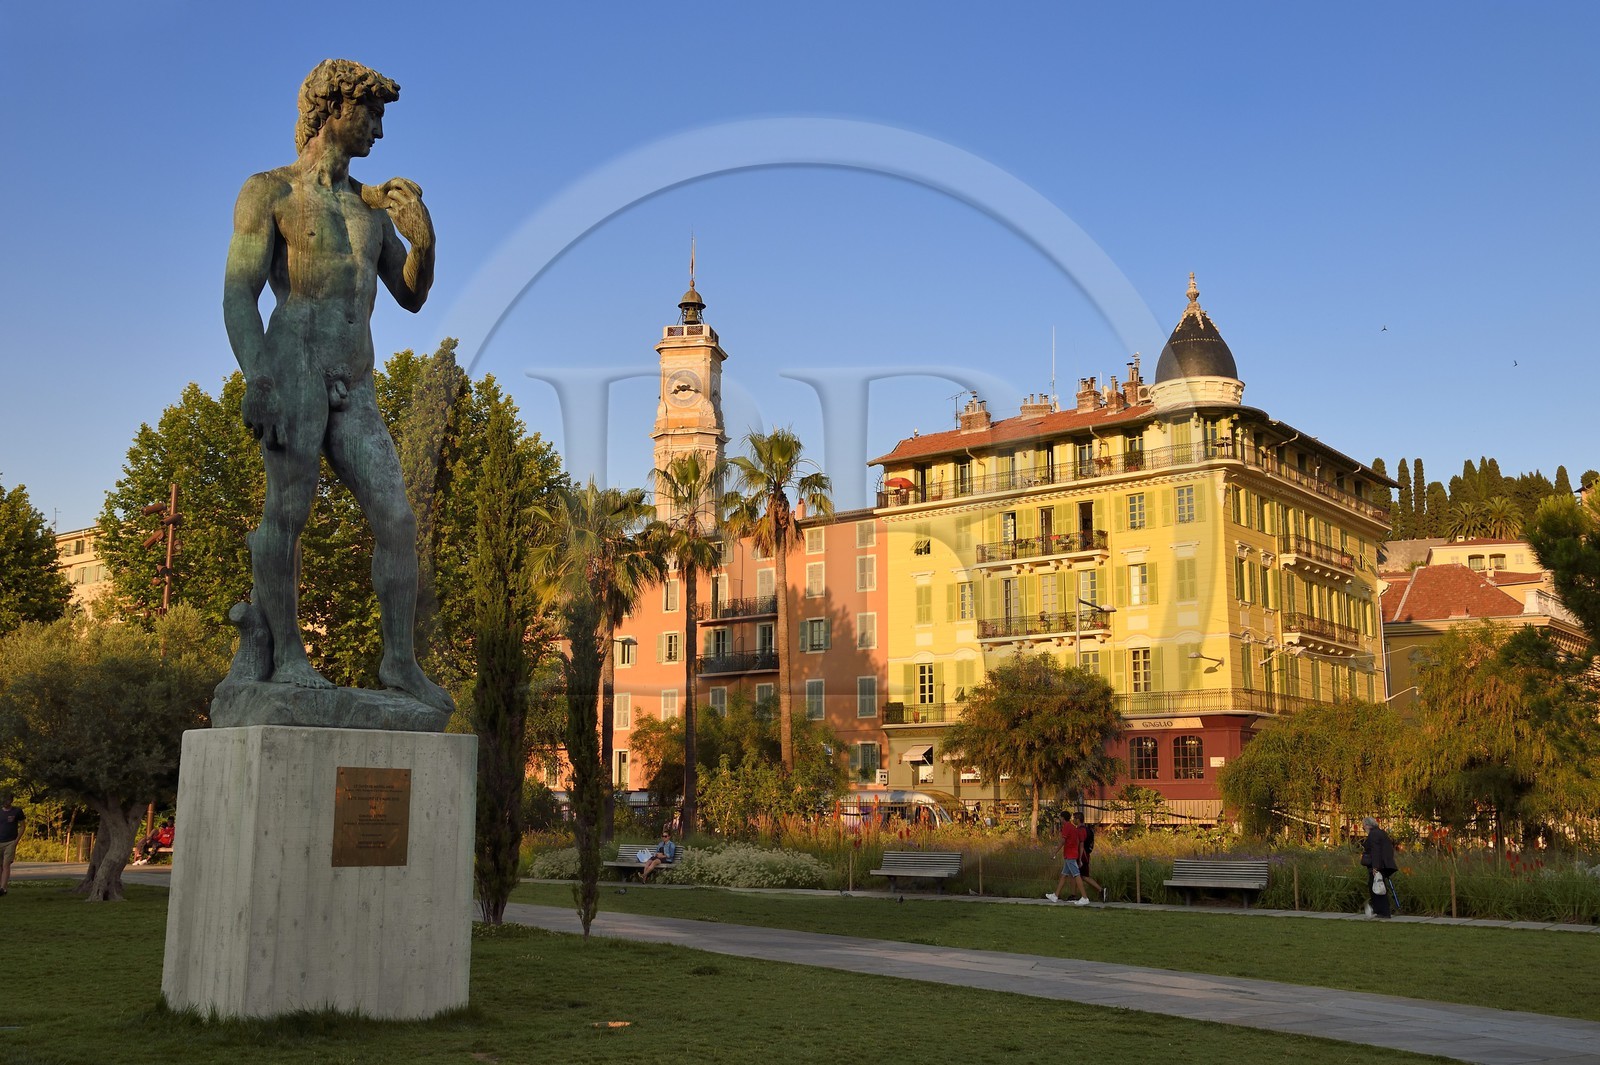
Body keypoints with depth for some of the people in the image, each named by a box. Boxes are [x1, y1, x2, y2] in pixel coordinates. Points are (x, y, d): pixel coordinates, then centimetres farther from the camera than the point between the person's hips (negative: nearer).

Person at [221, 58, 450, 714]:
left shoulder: (372, 204, 24)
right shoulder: (269, 191, 7)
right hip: (292, 370, -5)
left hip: (355, 392, 5)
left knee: (397, 520, -6)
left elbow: (412, 296, 22)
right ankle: (284, 651, 1)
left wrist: (422, 238, 1)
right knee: (289, 511, -11)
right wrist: (257, 379, -19)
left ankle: (400, 661, -2)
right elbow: (238, 295, -3)